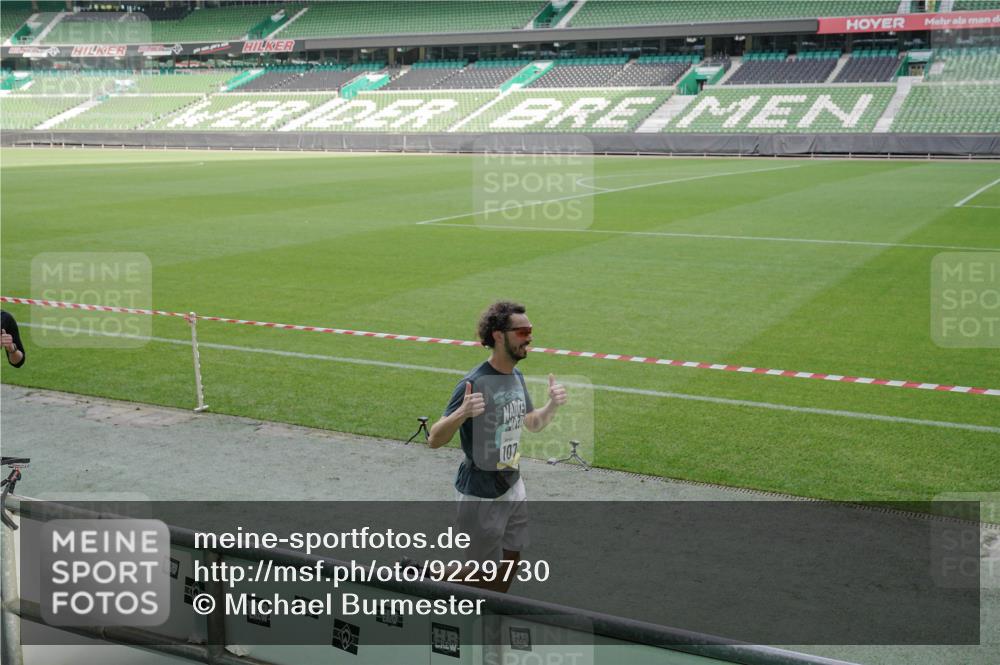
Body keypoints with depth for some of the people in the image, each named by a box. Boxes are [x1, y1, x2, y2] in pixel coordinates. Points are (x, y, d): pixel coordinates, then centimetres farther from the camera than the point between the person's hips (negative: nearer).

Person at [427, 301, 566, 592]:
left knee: (510, 563, 17)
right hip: (481, 496, -7)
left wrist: (552, 406, -3)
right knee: (484, 576, 4)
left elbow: (532, 423, 17)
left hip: (513, 489, 8)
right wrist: (462, 413, -42)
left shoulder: (516, 376, 2)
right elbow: (434, 440, -24)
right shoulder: (474, 383, -23)